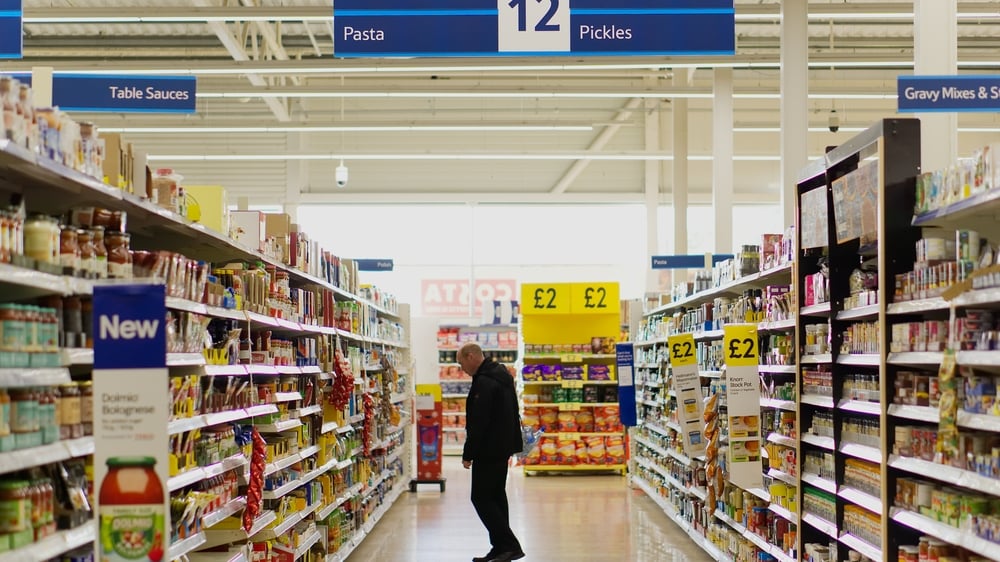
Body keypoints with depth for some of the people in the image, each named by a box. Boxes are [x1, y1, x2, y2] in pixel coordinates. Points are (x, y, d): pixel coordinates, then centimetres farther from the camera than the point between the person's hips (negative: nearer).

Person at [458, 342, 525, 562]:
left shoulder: (484, 382, -19)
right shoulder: (501, 375, 14)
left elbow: (478, 422, -23)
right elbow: (512, 414, 22)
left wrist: (468, 454, -18)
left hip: (489, 450, -10)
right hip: (503, 447, 10)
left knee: (481, 498, -6)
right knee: (496, 496, 13)